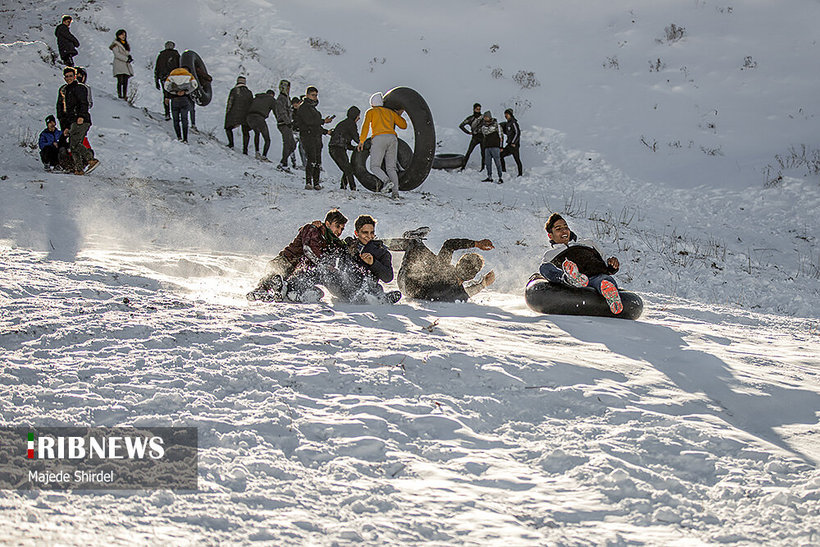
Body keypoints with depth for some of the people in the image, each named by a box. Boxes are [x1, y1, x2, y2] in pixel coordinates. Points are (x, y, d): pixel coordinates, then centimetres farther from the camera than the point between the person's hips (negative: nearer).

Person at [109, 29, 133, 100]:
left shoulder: (126, 44, 21)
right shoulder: (116, 44, 0)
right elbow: (117, 54, -10)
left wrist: (129, 57, -1)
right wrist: (126, 59, -15)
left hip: (126, 65, 6)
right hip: (119, 64, -6)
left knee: (125, 81, -1)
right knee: (120, 81, -14)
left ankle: (125, 96, -2)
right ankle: (119, 94, -14)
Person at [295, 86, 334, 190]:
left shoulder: (313, 107, 25)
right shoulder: (303, 107, -3)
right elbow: (309, 121, -16)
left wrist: (326, 131, 22)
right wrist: (323, 121, -10)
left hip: (317, 137, 9)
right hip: (308, 136, -9)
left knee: (318, 161, 3)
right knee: (312, 159, -19)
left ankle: (316, 183, 5)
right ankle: (308, 183, -20)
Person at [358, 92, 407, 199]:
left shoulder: (370, 112, 16)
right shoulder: (391, 112, 25)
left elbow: (366, 126, 2)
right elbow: (403, 125, 27)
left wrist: (361, 141, 5)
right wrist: (399, 115, 44)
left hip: (379, 138, -4)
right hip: (392, 138, 4)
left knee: (374, 166, -3)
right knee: (391, 167, 5)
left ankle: (387, 181, -29)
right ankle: (395, 191, -10)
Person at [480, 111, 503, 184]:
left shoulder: (495, 124, -4)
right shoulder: (483, 125, 11)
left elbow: (500, 135, -2)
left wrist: (501, 147, -4)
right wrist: (483, 145, 19)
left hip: (495, 146, -5)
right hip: (487, 147, 5)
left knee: (497, 162, -7)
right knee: (488, 162, 4)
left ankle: (500, 178, -5)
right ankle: (489, 177, 11)